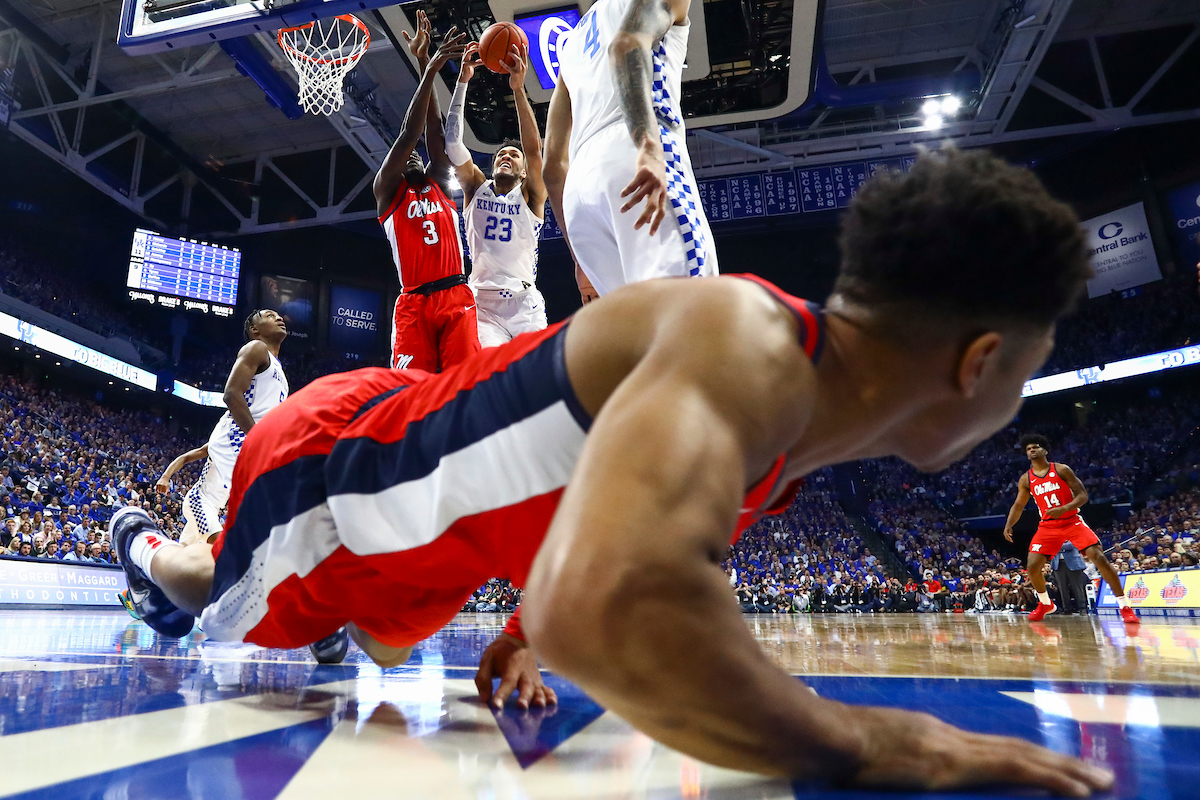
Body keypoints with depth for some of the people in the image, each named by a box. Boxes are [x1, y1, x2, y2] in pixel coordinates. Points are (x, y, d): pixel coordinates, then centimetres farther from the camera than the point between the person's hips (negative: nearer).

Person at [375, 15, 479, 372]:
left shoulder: (440, 187, 23)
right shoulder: (387, 190, 15)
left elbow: (433, 132, 12)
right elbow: (407, 135, 3)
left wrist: (426, 65, 3)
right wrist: (429, 69, -2)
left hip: (456, 296, 3)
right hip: (414, 302, -2)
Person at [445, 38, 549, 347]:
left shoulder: (530, 195, 10)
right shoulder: (476, 187, 15)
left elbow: (534, 149, -7)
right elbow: (452, 142, 4)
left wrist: (518, 88, -17)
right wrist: (462, 81, -4)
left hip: (525, 303, 0)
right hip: (482, 301, 0)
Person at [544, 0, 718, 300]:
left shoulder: (574, 42, 36)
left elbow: (554, 165, 27)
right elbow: (628, 43, -9)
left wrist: (581, 257, 27)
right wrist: (649, 147, -25)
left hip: (579, 191, 7)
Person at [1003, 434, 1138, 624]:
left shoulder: (1062, 470, -6)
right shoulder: (1025, 479, 3)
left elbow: (1082, 495, -9)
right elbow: (1018, 505, 10)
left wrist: (1063, 509, -27)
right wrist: (1008, 526, -5)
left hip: (1072, 521, -3)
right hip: (1048, 526, 3)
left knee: (1099, 558, -17)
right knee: (1032, 566, -7)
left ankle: (1125, 606, -6)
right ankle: (1045, 604, 19)